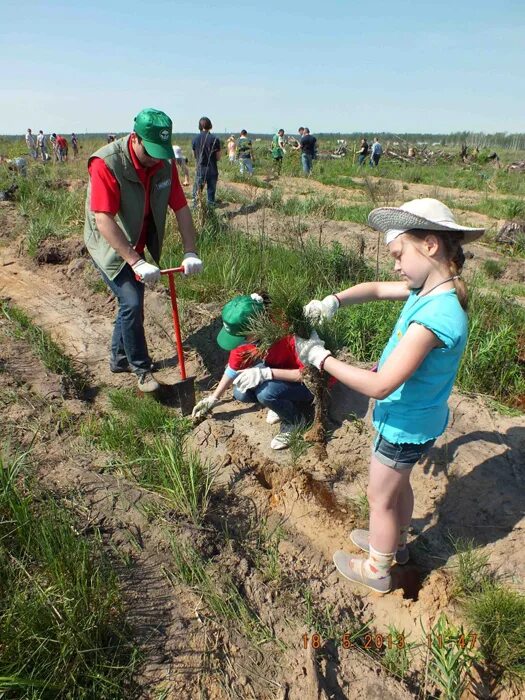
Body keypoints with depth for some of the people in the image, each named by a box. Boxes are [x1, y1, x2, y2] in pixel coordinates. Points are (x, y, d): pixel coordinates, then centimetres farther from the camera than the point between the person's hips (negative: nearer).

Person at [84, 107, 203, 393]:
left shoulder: (165, 162, -10)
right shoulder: (106, 163, -27)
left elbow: (181, 208, -9)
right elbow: (104, 220, -34)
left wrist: (190, 253, -19)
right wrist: (137, 262, -41)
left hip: (136, 246, 6)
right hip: (109, 247, -6)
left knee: (131, 302, 15)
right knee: (132, 303, -14)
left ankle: (119, 359, 35)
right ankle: (142, 369, 5)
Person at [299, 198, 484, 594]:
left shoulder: (433, 317, -35)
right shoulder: (428, 291, -7)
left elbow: (380, 386, -35)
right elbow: (376, 289, 7)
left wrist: (321, 358, -27)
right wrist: (334, 301, -12)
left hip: (405, 425, -9)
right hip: (417, 419, 9)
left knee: (381, 499, 14)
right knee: (398, 485, 29)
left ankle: (377, 571, 39)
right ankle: (396, 544, 55)